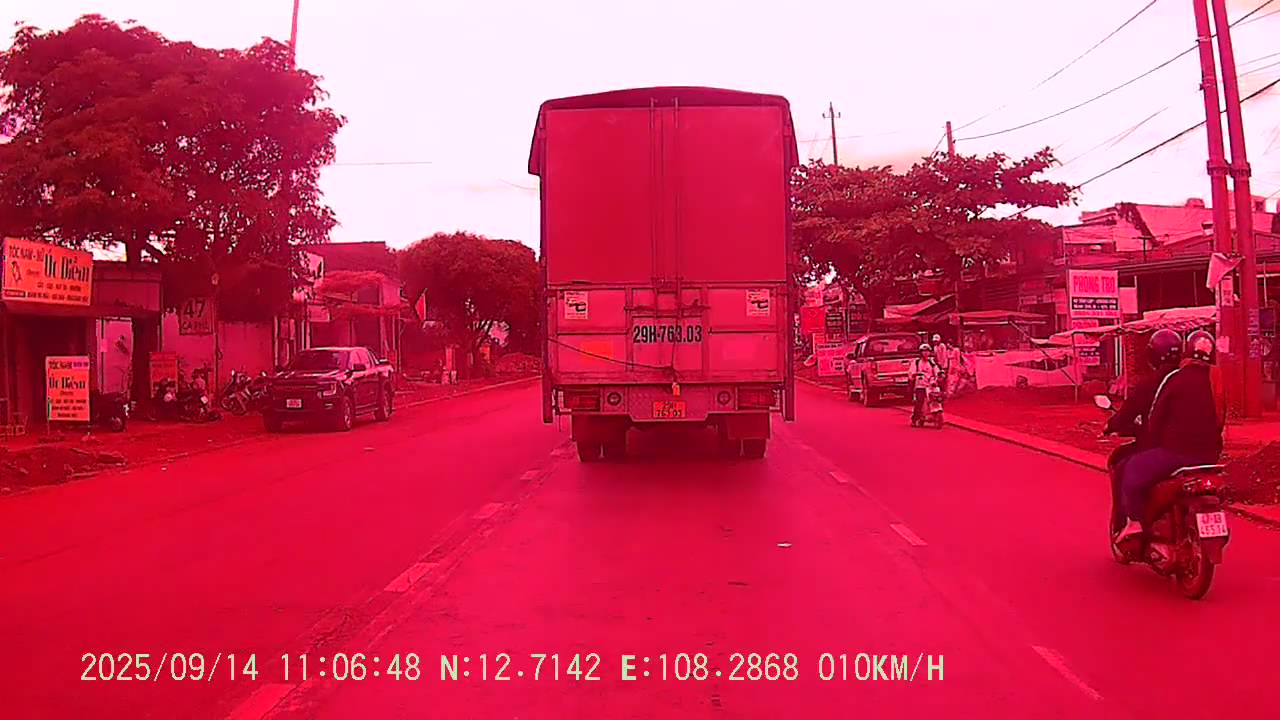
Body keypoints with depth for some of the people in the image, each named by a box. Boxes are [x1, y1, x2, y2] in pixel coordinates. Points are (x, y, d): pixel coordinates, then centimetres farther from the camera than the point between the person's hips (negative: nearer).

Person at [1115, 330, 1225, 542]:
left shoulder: (1175, 378, -9)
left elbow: (1155, 417, -6)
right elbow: (1220, 421, 16)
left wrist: (1152, 446, 8)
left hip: (1175, 451, -7)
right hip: (1208, 457, 7)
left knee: (1130, 470, 8)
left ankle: (1135, 521, 0)